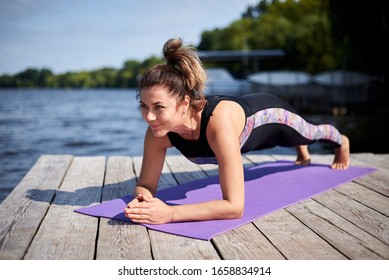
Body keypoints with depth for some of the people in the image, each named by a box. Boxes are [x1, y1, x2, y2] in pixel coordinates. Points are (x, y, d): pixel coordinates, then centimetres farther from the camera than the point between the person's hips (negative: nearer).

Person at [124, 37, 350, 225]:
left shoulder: (219, 122, -53)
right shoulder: (158, 132, -36)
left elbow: (235, 206, -53)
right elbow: (146, 185, -24)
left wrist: (169, 213, -61)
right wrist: (143, 200, -47)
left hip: (270, 115, -4)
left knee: (311, 134, 34)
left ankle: (342, 142, 71)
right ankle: (302, 152, 78)